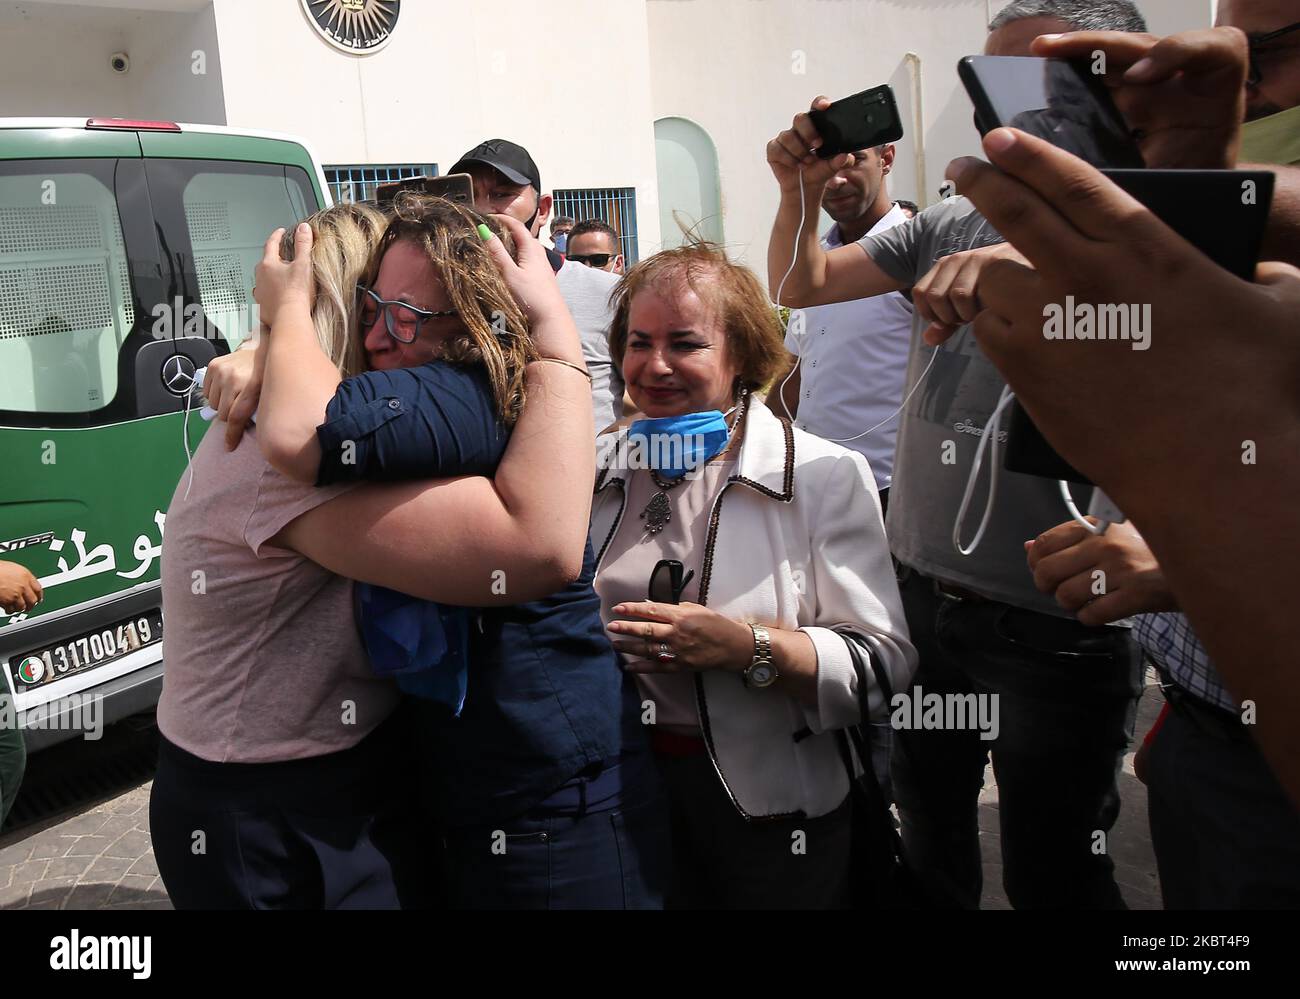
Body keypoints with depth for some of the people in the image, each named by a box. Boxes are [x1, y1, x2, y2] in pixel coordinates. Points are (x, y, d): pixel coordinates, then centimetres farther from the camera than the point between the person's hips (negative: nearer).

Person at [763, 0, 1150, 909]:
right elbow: (801, 286, 12)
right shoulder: (951, 223, 6)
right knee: (931, 846, 24)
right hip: (920, 593, 5)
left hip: (1055, 626, -5)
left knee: (1054, 876, 14)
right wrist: (802, 191, -5)